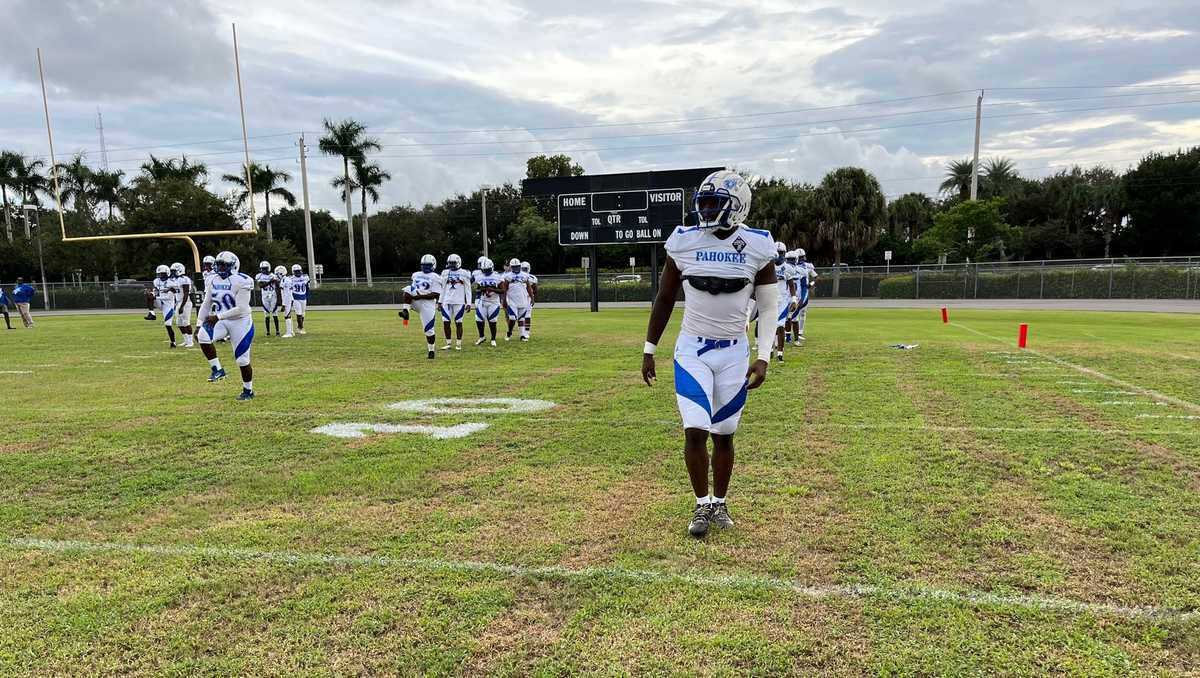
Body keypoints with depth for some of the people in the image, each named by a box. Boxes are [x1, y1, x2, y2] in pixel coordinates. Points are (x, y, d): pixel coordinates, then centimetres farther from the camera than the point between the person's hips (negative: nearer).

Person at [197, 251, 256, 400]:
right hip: (220, 320, 5)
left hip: (240, 322, -5)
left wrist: (218, 316, -24)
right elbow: (206, 304, 9)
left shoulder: (241, 281, -18)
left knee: (242, 360, 1)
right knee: (203, 336, -26)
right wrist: (199, 323, 4)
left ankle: (248, 391, 21)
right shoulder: (213, 280, 2)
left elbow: (241, 308, -22)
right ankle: (217, 369, -8)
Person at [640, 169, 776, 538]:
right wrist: (649, 349, 6)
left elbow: (769, 307, 2)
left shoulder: (758, 247, -6)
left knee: (723, 435, 9)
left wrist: (763, 357, -6)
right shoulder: (683, 242, -5)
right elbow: (664, 299, 5)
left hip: (734, 352, 0)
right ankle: (702, 506, 14)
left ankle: (720, 503, 29)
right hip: (692, 349, 0)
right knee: (695, 432, -7)